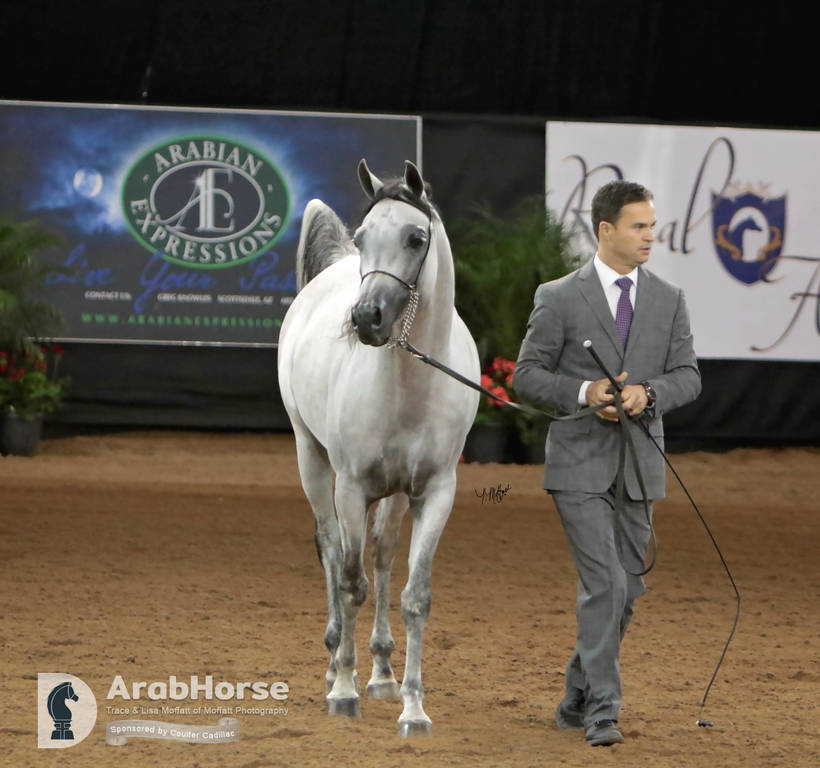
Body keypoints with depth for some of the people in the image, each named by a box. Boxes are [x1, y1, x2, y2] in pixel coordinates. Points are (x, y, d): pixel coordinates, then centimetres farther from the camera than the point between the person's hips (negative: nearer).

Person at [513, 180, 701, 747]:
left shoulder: (669, 300, 7)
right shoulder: (560, 298, -4)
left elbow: (688, 375, 6)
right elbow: (528, 375, -3)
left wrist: (649, 394, -15)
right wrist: (584, 393, -19)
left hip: (639, 466, 5)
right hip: (580, 464, -5)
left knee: (626, 589, 10)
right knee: (604, 584, -14)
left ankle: (577, 700, 25)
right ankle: (603, 711, -11)